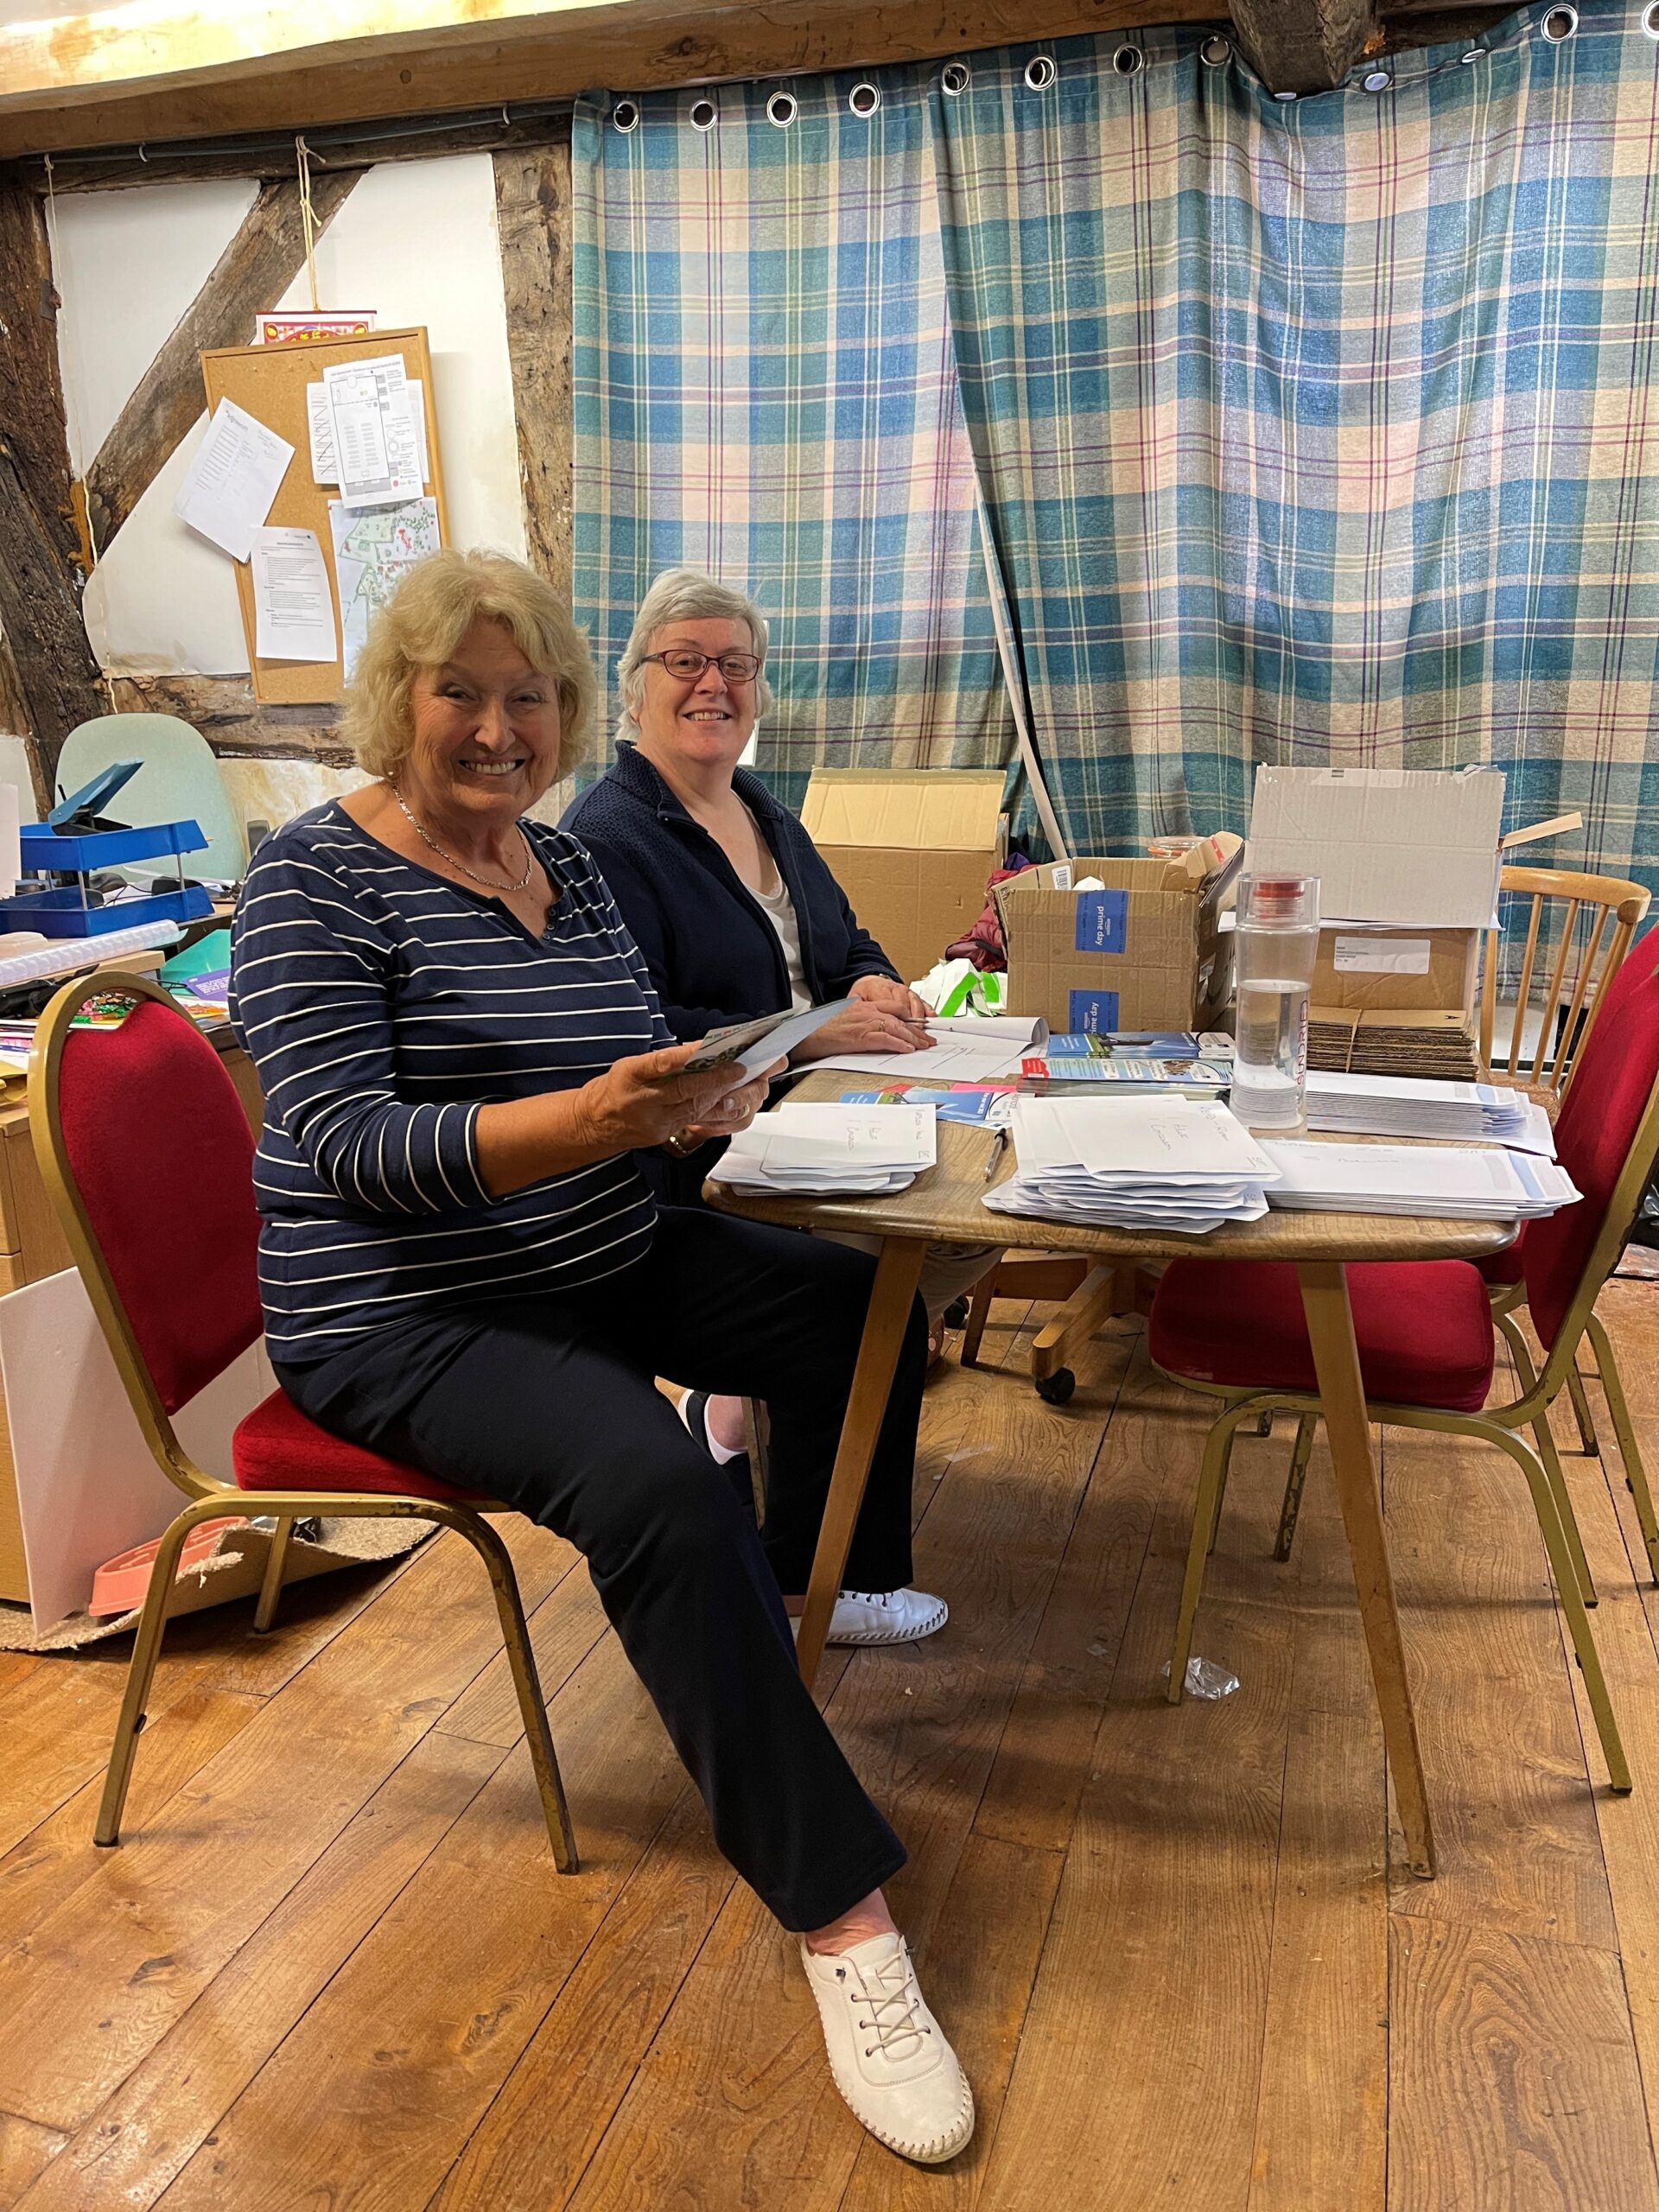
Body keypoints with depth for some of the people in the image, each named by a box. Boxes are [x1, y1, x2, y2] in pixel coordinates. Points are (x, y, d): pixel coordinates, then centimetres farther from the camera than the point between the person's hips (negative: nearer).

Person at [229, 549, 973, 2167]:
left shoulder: (563, 864, 9)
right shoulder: (319, 878, -13)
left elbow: (648, 1062, 12)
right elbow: (348, 1146, -23)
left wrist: (700, 1093, -13)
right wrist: (589, 1119, -36)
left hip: (606, 1261, 8)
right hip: (411, 1317, -8)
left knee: (868, 1302, 7)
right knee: (654, 1482, -32)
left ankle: (807, 1589, 31)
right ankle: (839, 1914, -21)